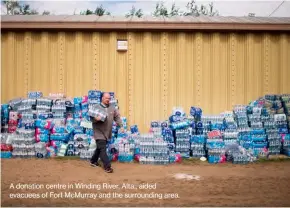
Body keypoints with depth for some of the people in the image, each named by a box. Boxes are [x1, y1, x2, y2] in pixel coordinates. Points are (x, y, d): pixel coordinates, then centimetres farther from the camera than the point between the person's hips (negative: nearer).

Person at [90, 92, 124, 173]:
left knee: (99, 148, 18)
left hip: (107, 133, 5)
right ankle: (107, 166, -8)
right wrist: (96, 118, -28)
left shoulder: (112, 108, 8)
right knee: (103, 149, -10)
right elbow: (91, 118, -7)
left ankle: (93, 161, 36)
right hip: (99, 132, -5)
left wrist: (121, 126, 6)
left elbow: (117, 117, 13)